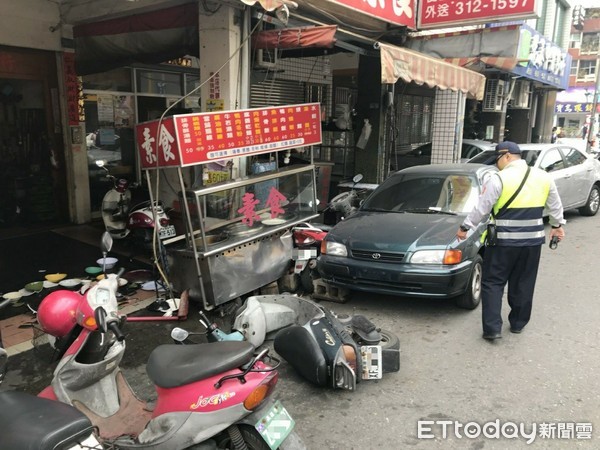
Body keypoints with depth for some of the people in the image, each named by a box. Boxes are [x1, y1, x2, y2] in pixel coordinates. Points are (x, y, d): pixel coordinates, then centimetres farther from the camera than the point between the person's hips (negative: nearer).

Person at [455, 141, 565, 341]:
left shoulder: (499, 179, -12)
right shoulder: (543, 176, 6)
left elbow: (481, 208, -11)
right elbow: (555, 205, 17)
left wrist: (465, 227, 0)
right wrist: (557, 225, 32)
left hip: (504, 241, -5)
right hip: (533, 240, 5)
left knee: (493, 283, 4)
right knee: (524, 284, 18)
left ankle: (492, 328, 0)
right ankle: (518, 323, 29)